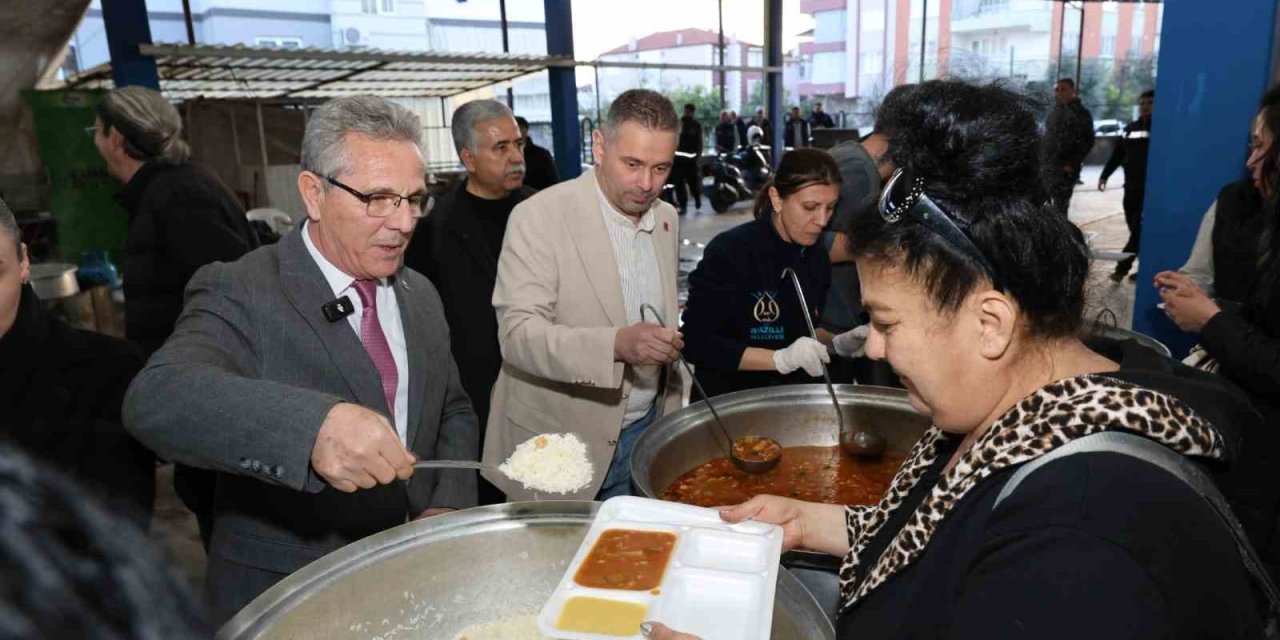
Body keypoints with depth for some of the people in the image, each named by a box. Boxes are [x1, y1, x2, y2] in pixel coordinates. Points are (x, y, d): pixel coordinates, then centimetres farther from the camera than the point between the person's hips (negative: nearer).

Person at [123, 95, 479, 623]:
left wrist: (448, 507, -6)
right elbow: (154, 399, -32)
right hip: (282, 600, -4)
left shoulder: (421, 296, 3)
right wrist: (315, 425, -49)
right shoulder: (240, 294, -16)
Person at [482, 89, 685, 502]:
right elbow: (517, 333, -21)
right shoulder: (538, 216, -15)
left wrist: (671, 412, 10)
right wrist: (616, 345, -36)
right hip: (561, 444, -5)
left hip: (646, 433, 5)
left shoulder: (668, 218, 5)